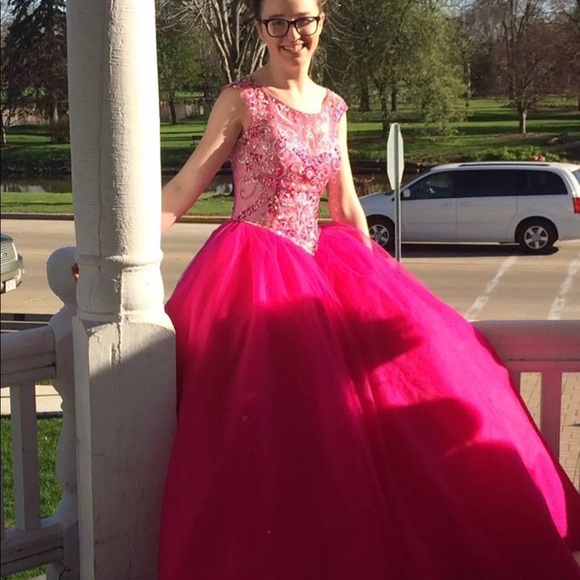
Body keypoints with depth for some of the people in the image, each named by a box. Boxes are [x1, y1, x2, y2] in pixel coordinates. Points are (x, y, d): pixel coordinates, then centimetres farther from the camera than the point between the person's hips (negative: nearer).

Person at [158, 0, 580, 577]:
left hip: (318, 265, 6)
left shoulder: (332, 107, 12)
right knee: (275, 429, -16)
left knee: (412, 358, -2)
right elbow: (183, 189, -7)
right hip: (254, 271, -6)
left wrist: (376, 280, 17)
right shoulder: (241, 100, -4)